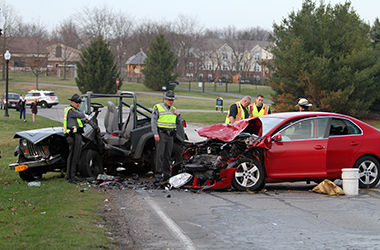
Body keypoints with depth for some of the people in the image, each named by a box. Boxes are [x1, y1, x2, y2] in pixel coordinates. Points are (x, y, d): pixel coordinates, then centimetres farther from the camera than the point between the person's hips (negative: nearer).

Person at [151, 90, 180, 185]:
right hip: (161, 134, -6)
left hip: (170, 135, 6)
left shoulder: (174, 109, 16)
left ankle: (166, 175, 14)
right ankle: (158, 175, -11)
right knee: (160, 155, -10)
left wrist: (177, 115, 2)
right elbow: (153, 121, -7)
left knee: (168, 156, 8)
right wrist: (155, 133, -17)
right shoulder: (158, 108, -1)